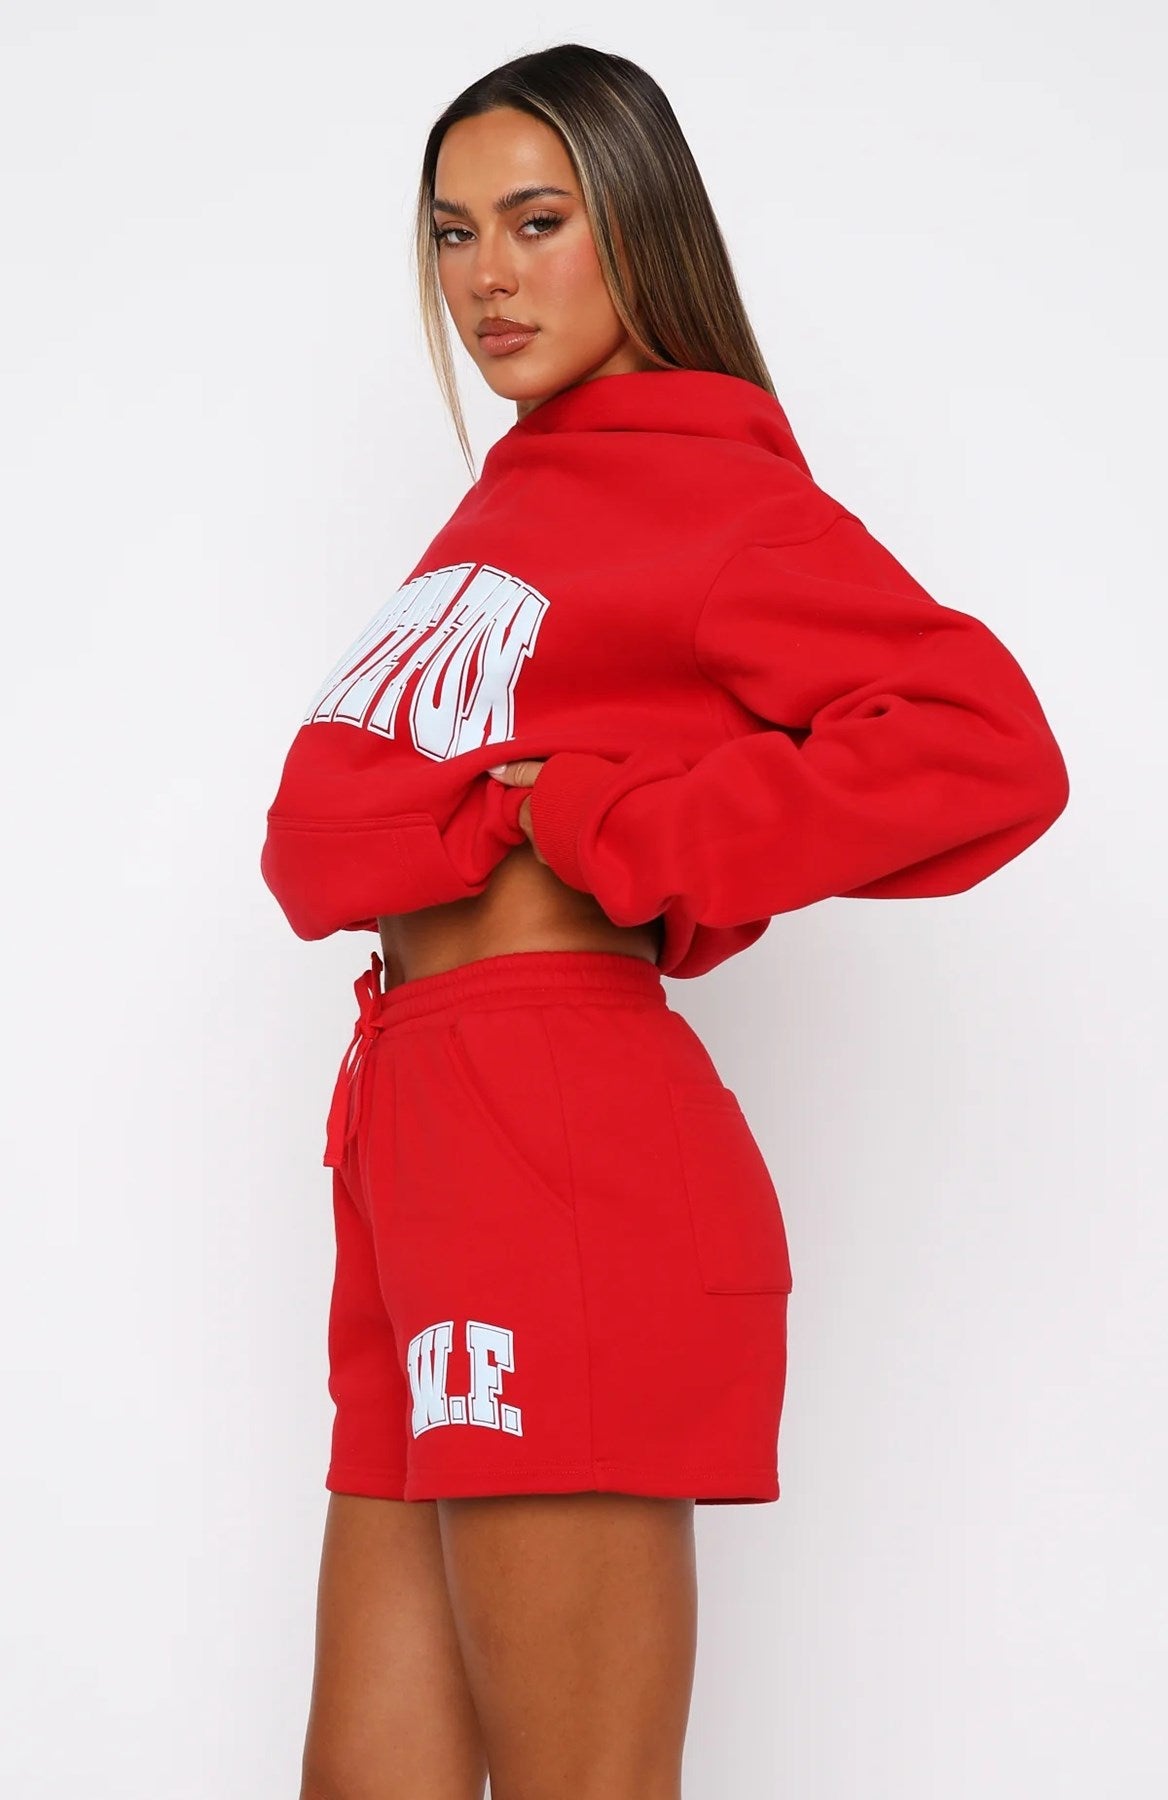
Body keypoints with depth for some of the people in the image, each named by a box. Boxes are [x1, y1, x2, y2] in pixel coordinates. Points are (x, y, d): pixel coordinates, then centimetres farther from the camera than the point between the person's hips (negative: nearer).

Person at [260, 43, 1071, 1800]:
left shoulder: (706, 488, -5)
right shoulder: (515, 500, 19)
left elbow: (990, 750, -18)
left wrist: (607, 840, -13)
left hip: (557, 1149, -9)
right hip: (414, 1129, 9)